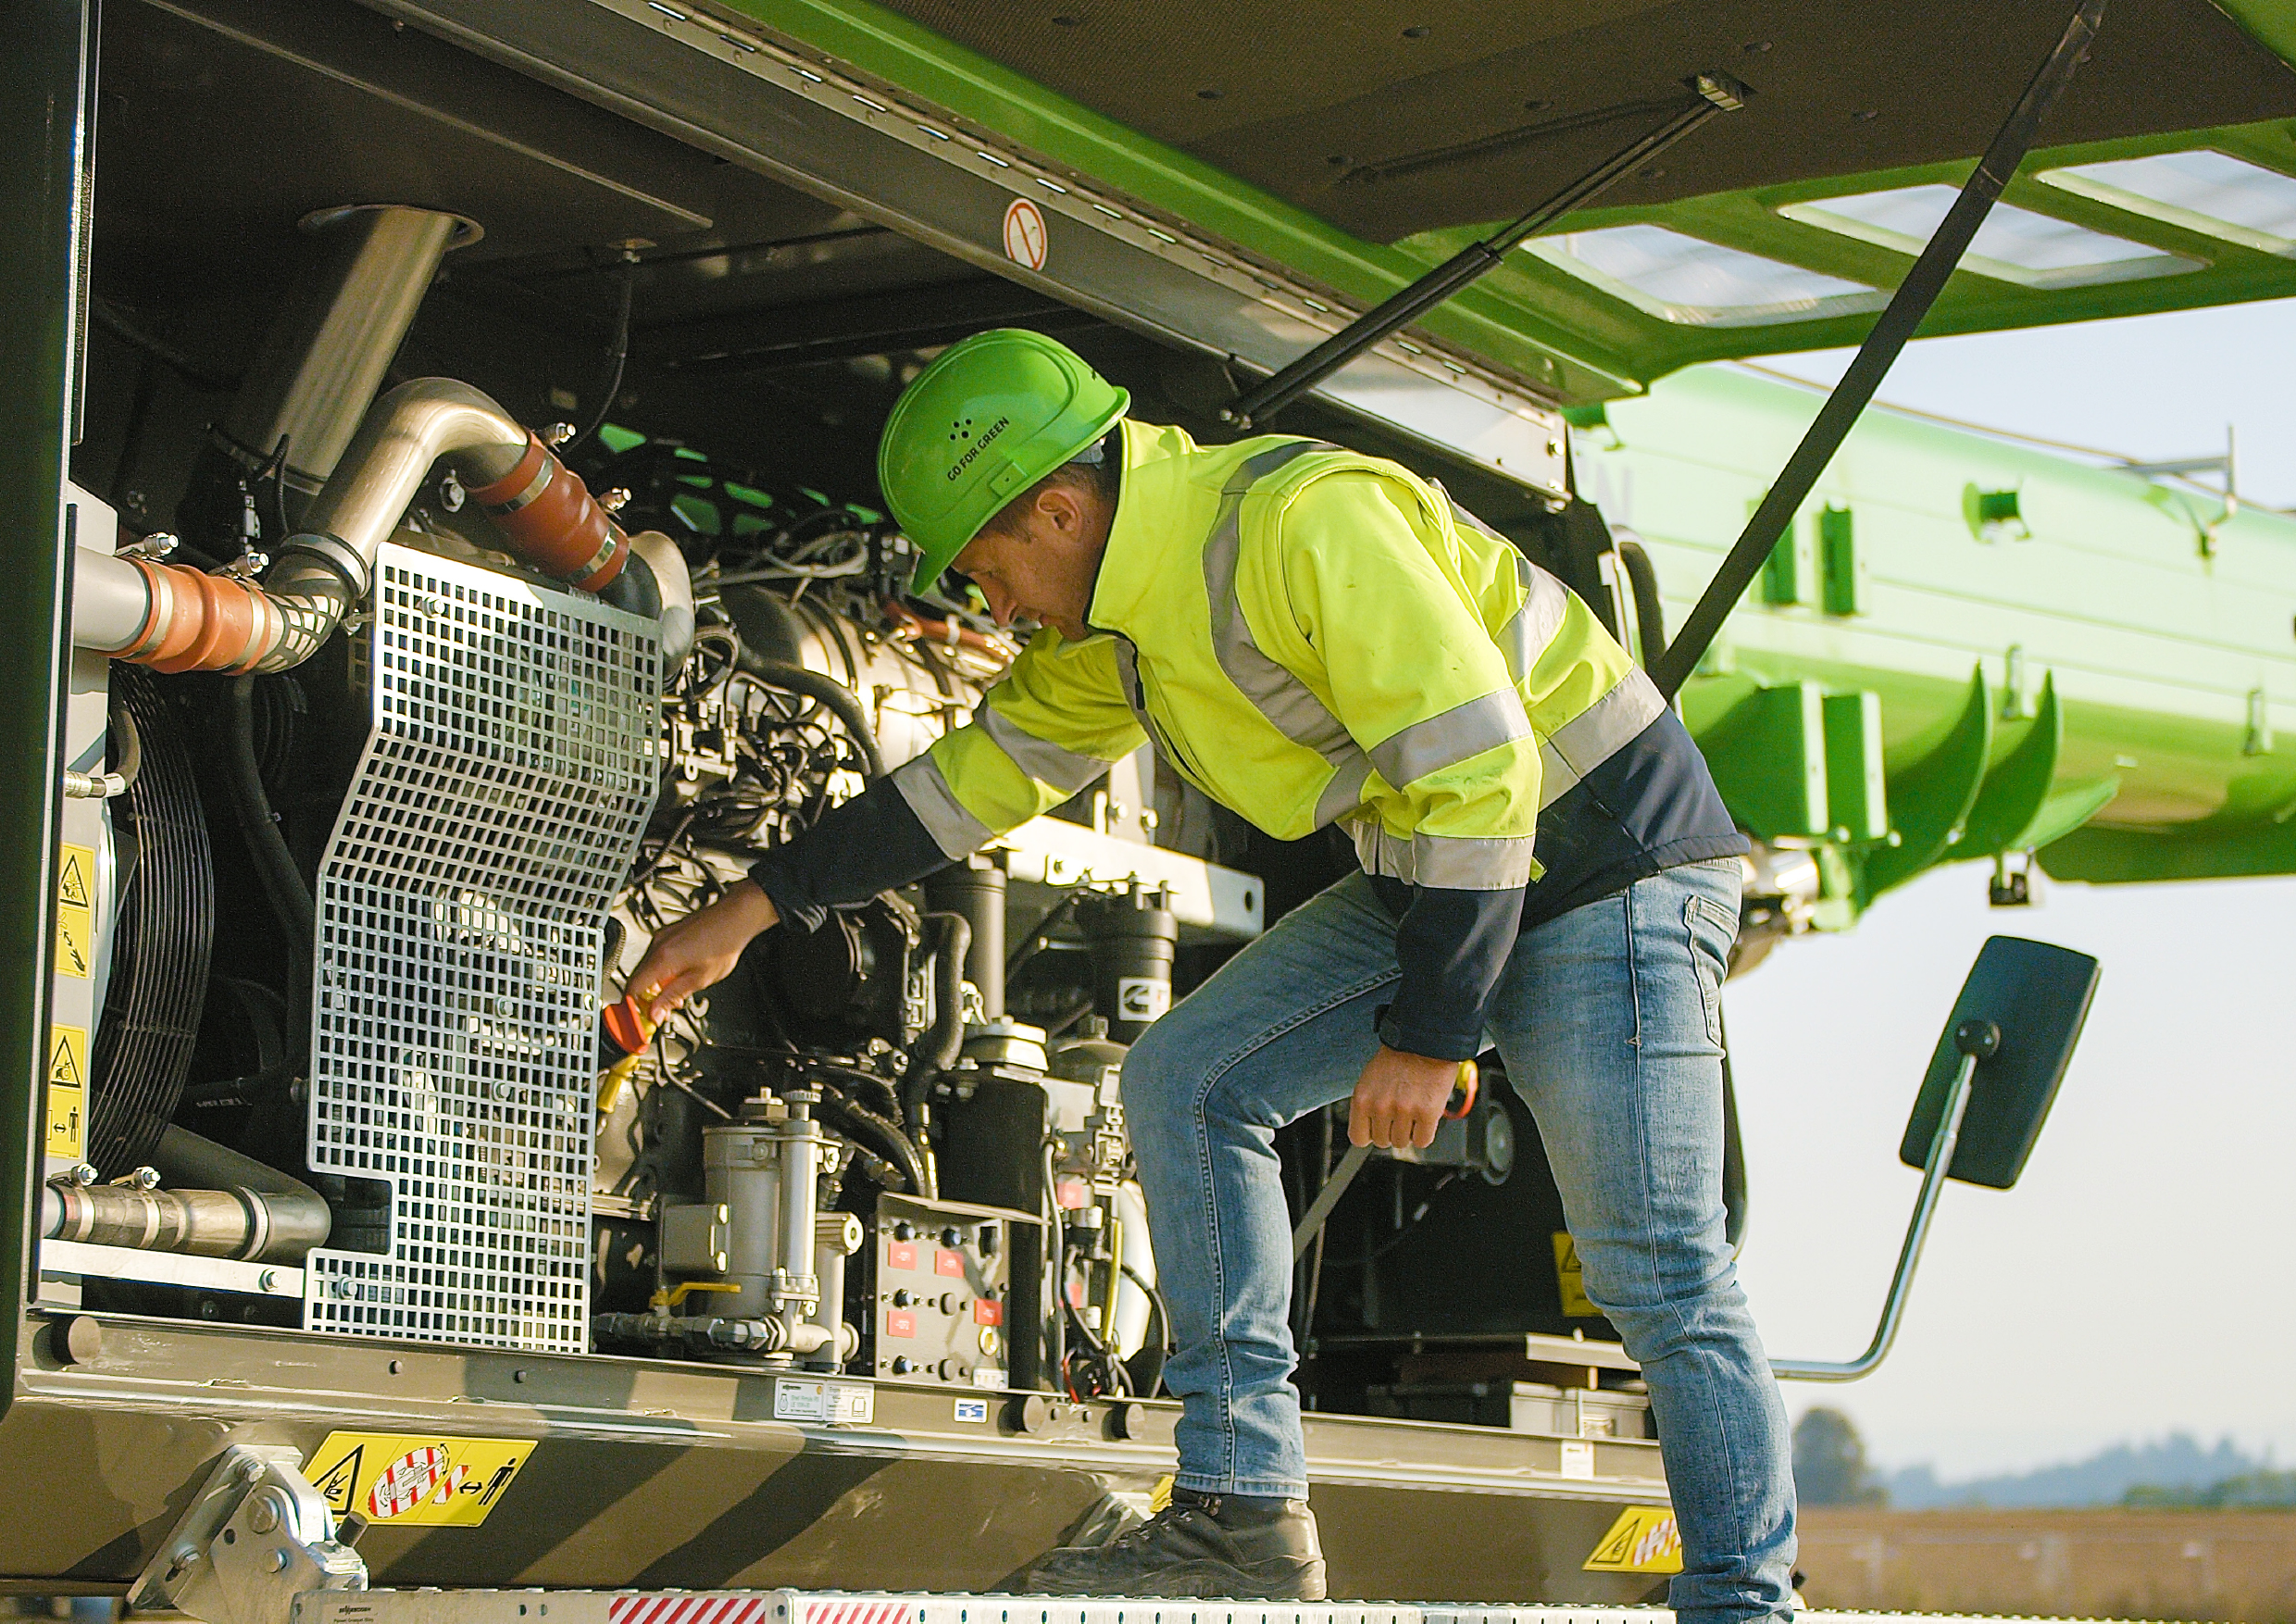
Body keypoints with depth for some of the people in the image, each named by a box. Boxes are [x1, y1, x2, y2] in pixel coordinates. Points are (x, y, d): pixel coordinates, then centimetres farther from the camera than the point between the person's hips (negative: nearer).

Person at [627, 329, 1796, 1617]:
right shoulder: (1119, 624, 5)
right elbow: (974, 778, 17)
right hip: (1430, 877, 9)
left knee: (1660, 1274, -7)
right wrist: (752, 910, 16)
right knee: (1185, 1080, -2)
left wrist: (1427, 1036, -23)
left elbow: (1483, 767, -27)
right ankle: (1247, 1514, -2)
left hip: (1611, 864, -9)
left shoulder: (1309, 521, -25)